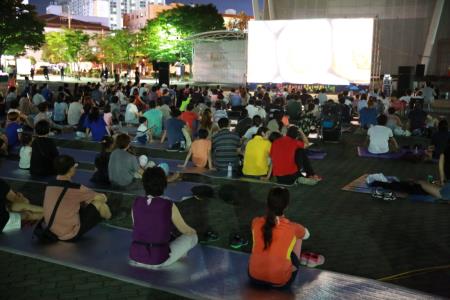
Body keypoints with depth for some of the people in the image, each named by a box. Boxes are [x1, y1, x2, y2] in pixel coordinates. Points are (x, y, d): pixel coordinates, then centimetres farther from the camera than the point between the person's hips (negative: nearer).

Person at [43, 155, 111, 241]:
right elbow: (103, 198, -3)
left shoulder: (49, 185, -1)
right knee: (98, 203, 2)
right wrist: (103, 196, 20)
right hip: (71, 235, -7)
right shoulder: (75, 188, -20)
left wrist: (83, 202, 21)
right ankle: (110, 219, 34)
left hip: (53, 232, 7)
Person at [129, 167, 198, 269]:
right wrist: (193, 231, 26)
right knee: (192, 236, 20)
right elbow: (185, 230, 0)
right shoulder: (169, 206, -15)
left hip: (135, 258, 4)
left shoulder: (136, 203, -5)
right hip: (158, 260, -4)